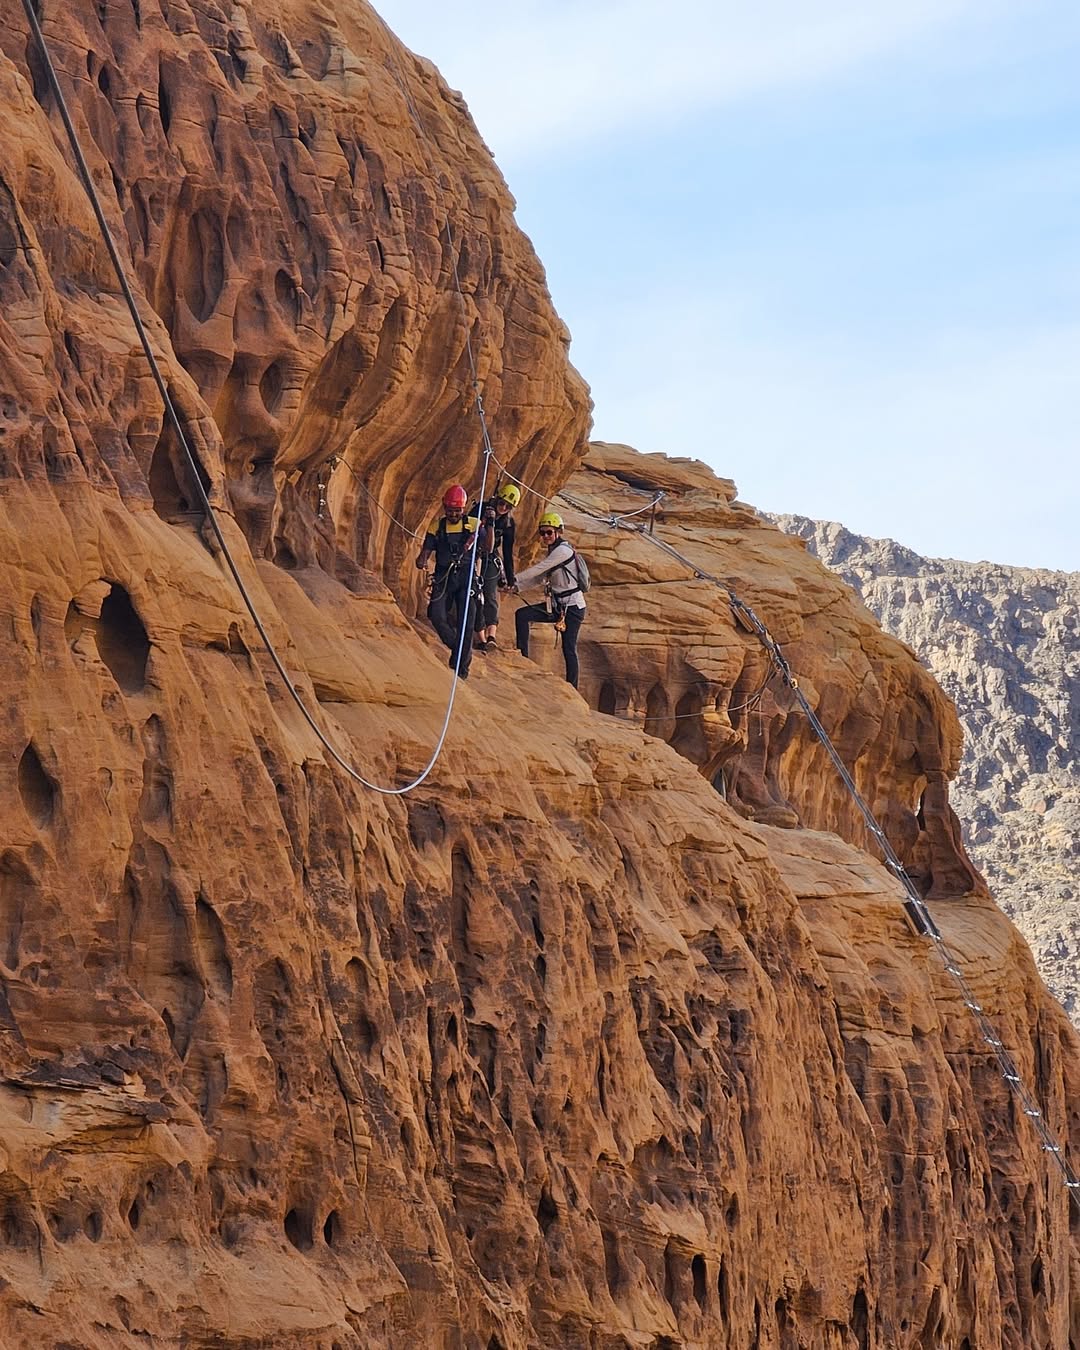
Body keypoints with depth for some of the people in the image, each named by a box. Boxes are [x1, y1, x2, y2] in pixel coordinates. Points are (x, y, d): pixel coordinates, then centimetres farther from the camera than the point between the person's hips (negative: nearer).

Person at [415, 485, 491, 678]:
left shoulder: (473, 524, 5)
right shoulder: (437, 526, 9)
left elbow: (489, 546, -4)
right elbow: (426, 551, 7)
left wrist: (490, 525, -17)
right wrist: (422, 561, -16)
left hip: (466, 577, -1)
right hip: (443, 577, 1)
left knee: (465, 622, -6)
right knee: (437, 616, -15)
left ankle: (462, 666, 4)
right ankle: (456, 646, 11)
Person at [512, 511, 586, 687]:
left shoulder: (563, 550, -16)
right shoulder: (553, 551, 13)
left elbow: (538, 569, -19)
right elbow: (539, 577, 13)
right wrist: (517, 587, 0)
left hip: (572, 607, -9)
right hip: (556, 605, 9)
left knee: (569, 650, -7)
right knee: (522, 615, -6)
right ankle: (523, 658, -3)